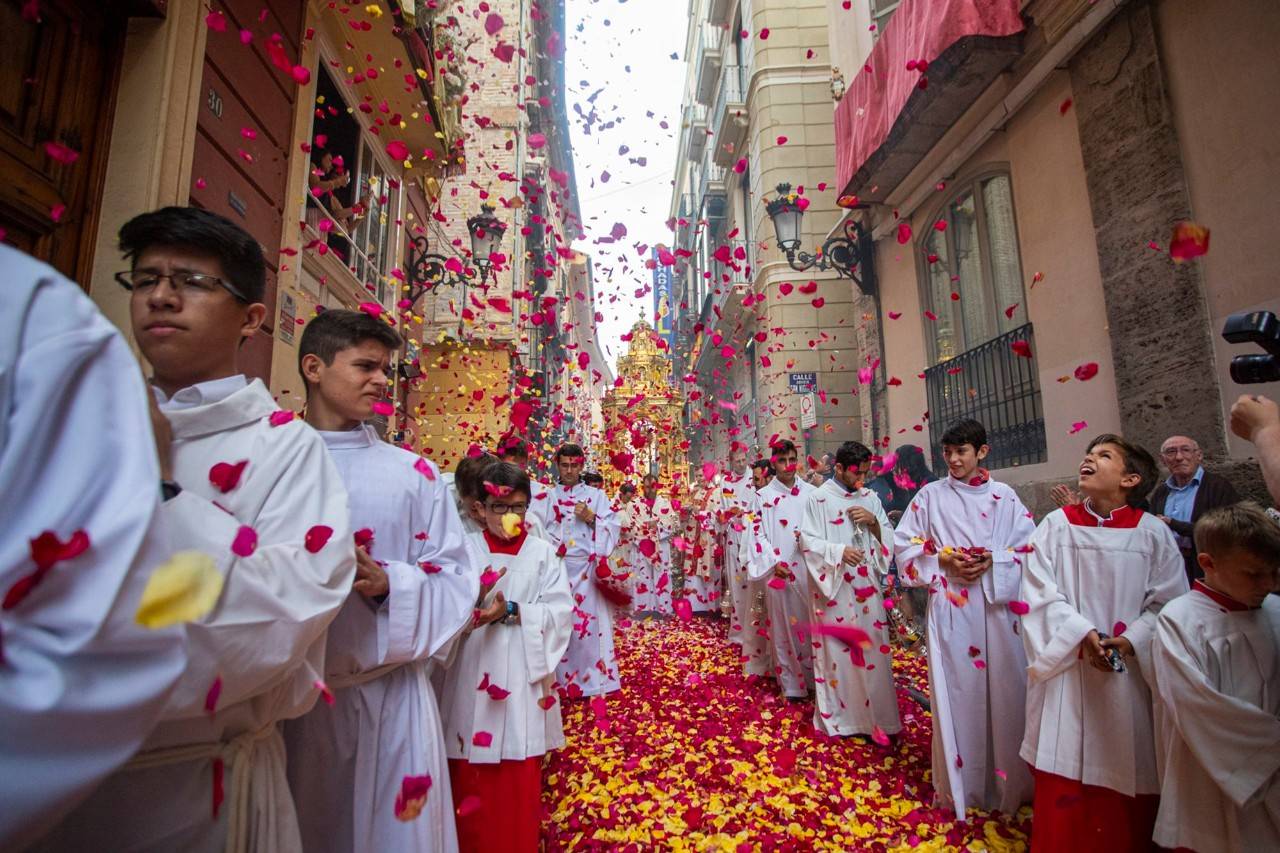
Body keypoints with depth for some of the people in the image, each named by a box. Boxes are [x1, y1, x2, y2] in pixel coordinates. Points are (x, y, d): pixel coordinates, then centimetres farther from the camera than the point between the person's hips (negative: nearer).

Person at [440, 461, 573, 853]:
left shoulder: (543, 552, 1)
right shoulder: (464, 549, 0)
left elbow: (561, 612, -5)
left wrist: (511, 612, -17)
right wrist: (475, 600, -26)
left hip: (524, 677, 0)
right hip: (473, 679, 0)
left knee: (521, 780, 10)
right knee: (470, 779, 9)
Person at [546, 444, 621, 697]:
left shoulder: (596, 495, 10)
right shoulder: (548, 496, 10)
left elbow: (612, 527, 2)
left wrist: (590, 518, -12)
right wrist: (554, 547, -13)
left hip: (587, 568, 0)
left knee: (590, 621, -2)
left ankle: (592, 679, 9)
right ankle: (559, 679, 14)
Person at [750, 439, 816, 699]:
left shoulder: (810, 492, 6)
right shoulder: (764, 496, 2)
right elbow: (758, 534, -2)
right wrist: (773, 563, -12)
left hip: (807, 569, 1)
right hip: (777, 570, -1)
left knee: (810, 623, 7)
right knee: (783, 627, 4)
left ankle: (813, 676, 23)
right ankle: (791, 683, 16)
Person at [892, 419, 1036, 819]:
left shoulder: (1005, 496, 6)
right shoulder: (930, 495, 2)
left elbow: (1029, 546, 2)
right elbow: (905, 544, 2)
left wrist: (993, 561, -13)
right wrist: (942, 559, -11)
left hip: (998, 604, 1)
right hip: (950, 609, -1)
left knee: (1003, 691, 7)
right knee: (956, 692, 3)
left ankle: (1006, 782, 26)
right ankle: (960, 784, 18)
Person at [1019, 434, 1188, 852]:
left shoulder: (1153, 532, -1)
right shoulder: (1055, 525, -3)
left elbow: (1169, 602, -2)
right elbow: (1040, 593, -6)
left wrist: (1128, 641, -15)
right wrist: (1083, 635, -16)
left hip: (1130, 672, 1)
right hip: (1066, 667, 0)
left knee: (1128, 773, 12)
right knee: (1063, 775, 6)